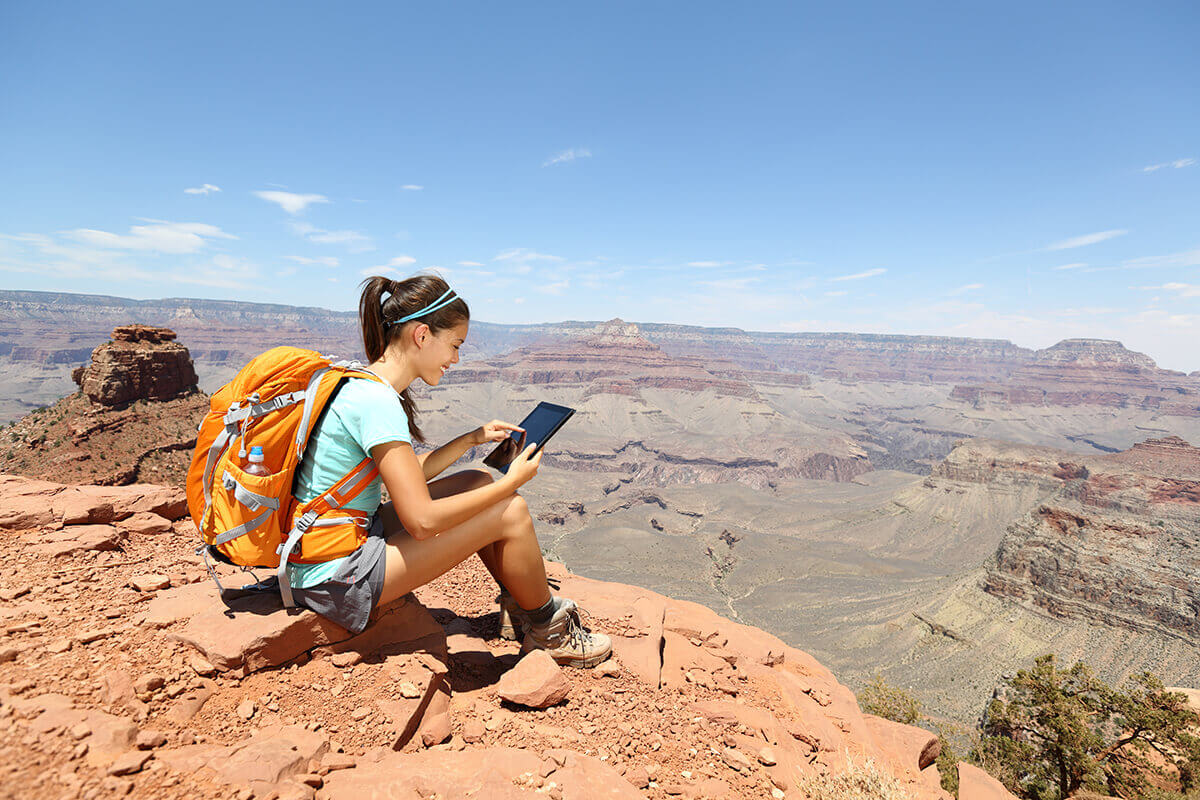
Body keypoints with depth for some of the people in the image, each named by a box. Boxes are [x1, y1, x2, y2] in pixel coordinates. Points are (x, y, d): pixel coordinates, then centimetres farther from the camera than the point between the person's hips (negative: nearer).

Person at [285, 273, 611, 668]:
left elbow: (406, 477, 14)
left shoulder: (359, 383, 6)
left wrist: (471, 439, 11)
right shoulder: (376, 402, -25)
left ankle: (526, 610, 21)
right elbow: (422, 520, -26)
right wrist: (511, 481, -15)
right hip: (336, 581, -10)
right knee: (510, 511, -11)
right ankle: (552, 633, 14)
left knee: (477, 483, 11)